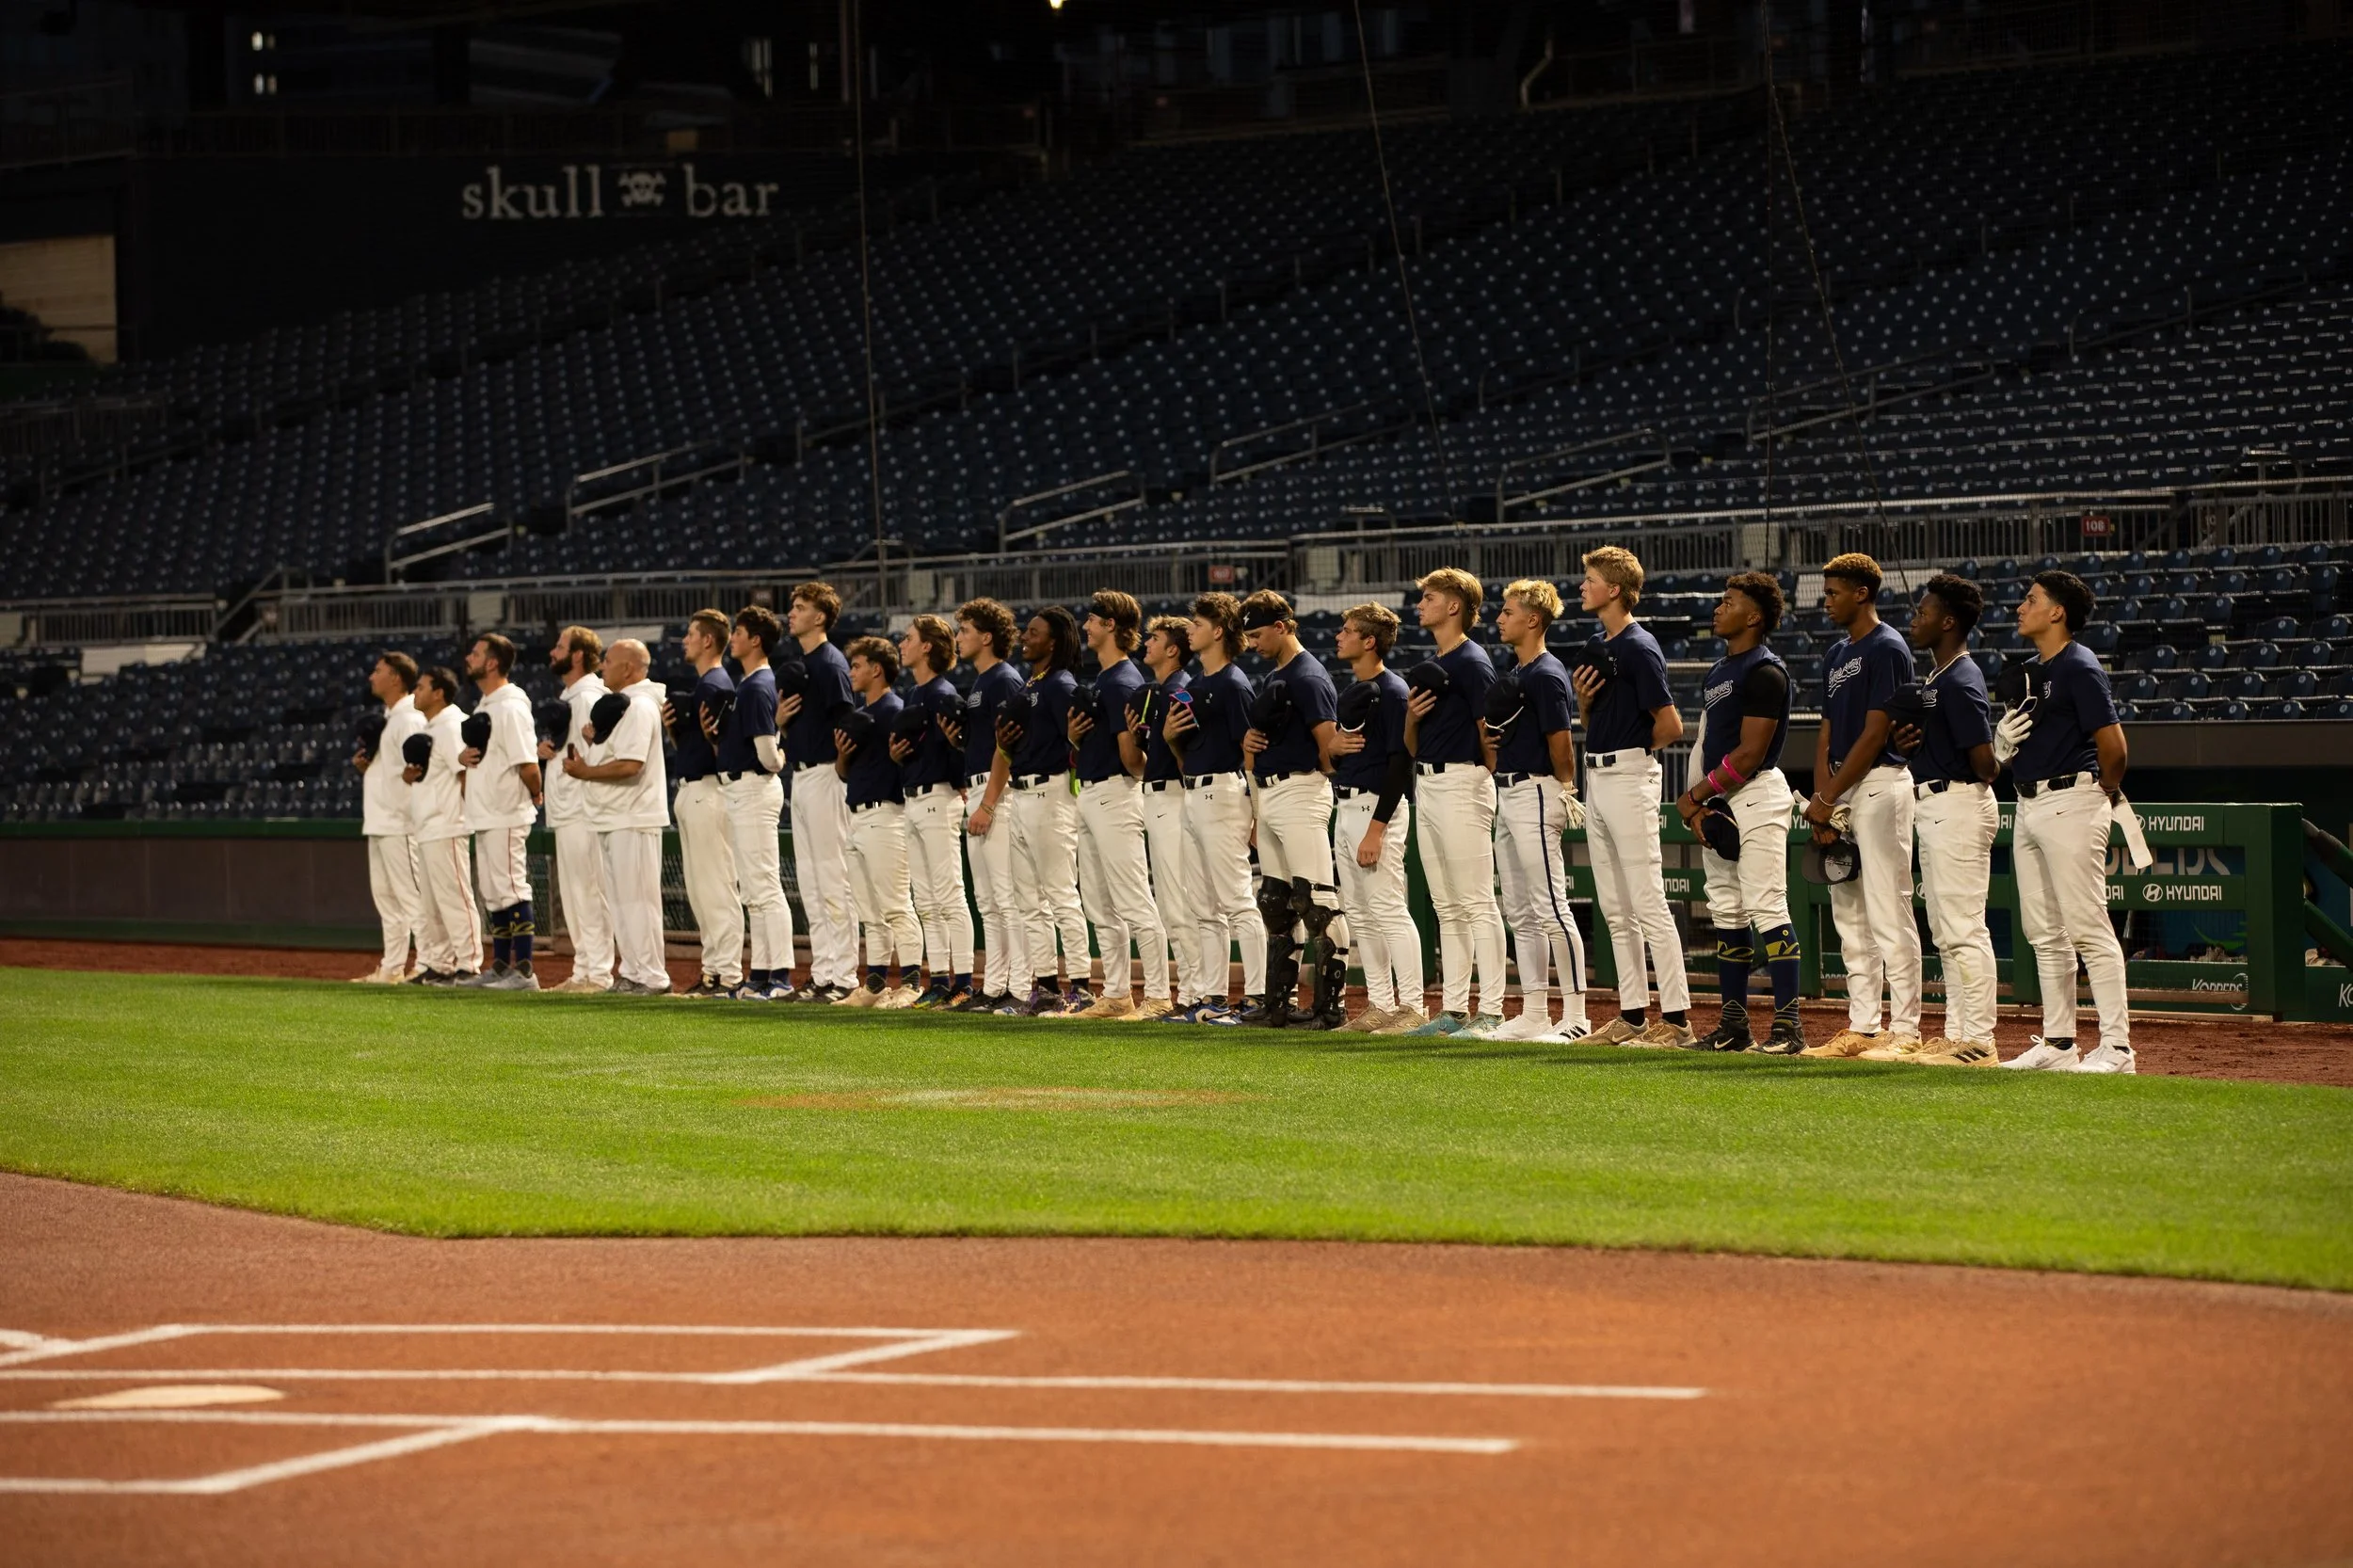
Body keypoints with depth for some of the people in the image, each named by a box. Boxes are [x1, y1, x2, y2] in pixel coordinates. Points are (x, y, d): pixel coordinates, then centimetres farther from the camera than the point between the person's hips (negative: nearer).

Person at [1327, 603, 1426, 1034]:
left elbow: (1400, 763, -17)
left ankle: (1412, 1007, -12)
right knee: (1359, 913, 9)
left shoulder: (1392, 691, -11)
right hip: (1345, 807, 10)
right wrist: (1332, 748, -1)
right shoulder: (1348, 694, 18)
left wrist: (1377, 829, -22)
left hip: (1378, 805, -10)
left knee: (1388, 909, -12)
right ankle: (1380, 1005, 13)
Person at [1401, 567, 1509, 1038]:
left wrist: (1483, 781, -8)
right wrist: (1411, 716, 1)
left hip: (1462, 782, -10)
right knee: (1446, 907, 10)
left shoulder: (1473, 661, -8)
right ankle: (1453, 1009, 13)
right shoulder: (1428, 665, 18)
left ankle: (1491, 1012, -12)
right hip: (1426, 785, 10)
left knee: (1476, 902, -10)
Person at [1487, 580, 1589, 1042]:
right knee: (1520, 913, 11)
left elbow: (1561, 745, -13)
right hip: (1507, 793, 10)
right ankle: (1534, 1015, 15)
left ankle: (1576, 1015, -8)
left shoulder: (1547, 675, -13)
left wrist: (1563, 793, -4)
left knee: (1550, 909, -10)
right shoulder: (1514, 675, 16)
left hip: (1536, 792, -10)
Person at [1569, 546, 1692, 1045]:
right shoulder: (1595, 647, 15)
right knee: (1615, 909, 11)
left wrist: (1632, 751, -1)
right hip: (1596, 778, 10)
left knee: (1649, 905, -10)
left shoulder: (1639, 648, -12)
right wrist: (1581, 700, 2)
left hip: (1629, 777, -10)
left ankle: (1676, 1017, -10)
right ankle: (1633, 1013, 16)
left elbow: (1671, 725, -16)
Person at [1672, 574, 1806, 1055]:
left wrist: (1694, 795, -11)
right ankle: (1733, 1026, 15)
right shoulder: (1718, 671, 17)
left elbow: (1749, 754, -17)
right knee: (1726, 914, 10)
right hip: (1716, 802, 10)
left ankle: (1788, 1026, -14)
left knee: (1766, 908, -13)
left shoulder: (1764, 671, -12)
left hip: (1756, 795, -10)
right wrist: (1697, 806, 1)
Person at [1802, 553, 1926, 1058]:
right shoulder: (1836, 656, 18)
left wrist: (1828, 799, -13)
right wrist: (1821, 800, 2)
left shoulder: (1886, 648, -9)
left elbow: (1874, 734, -14)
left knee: (1888, 913, -9)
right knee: (1849, 914, 10)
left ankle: (1905, 1029, -8)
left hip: (1879, 784, -9)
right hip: (1840, 789, 9)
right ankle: (1862, 1026, 15)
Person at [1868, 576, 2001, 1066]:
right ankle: (1956, 1035, 20)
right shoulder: (1934, 678, 15)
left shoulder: (1961, 682, -17)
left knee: (1963, 927, -9)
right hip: (1932, 806, 11)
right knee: (1945, 930, 14)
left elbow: (1984, 763, -21)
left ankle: (1979, 1042, -8)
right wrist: (1905, 744, 2)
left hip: (1959, 804, -11)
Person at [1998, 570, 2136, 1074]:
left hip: (2070, 803, -9)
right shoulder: (2031, 671, 16)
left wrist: (2104, 795, 1)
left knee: (2088, 928, -10)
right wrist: (2003, 736, -1)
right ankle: (2058, 1043, 18)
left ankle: (2117, 1047, -10)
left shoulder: (2080, 668, -12)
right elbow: (2006, 745, 21)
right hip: (2028, 803, 9)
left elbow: (2113, 746, -15)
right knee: (2044, 932, 11)